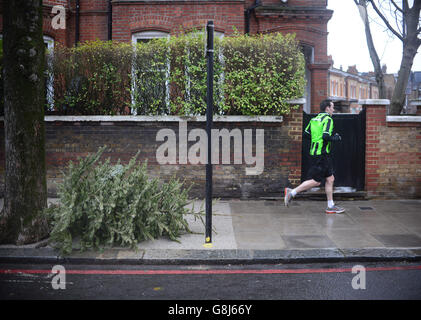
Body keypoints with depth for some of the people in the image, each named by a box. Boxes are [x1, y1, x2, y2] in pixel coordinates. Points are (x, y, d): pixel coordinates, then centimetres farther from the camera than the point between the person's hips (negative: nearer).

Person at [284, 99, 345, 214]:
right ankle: (291, 192, 3)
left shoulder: (314, 119, 13)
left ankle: (331, 206, 15)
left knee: (330, 179, 12)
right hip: (322, 154, -9)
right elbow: (326, 137, -23)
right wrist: (336, 138, -6)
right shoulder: (328, 119, -12)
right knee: (316, 181, -2)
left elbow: (306, 134, 12)